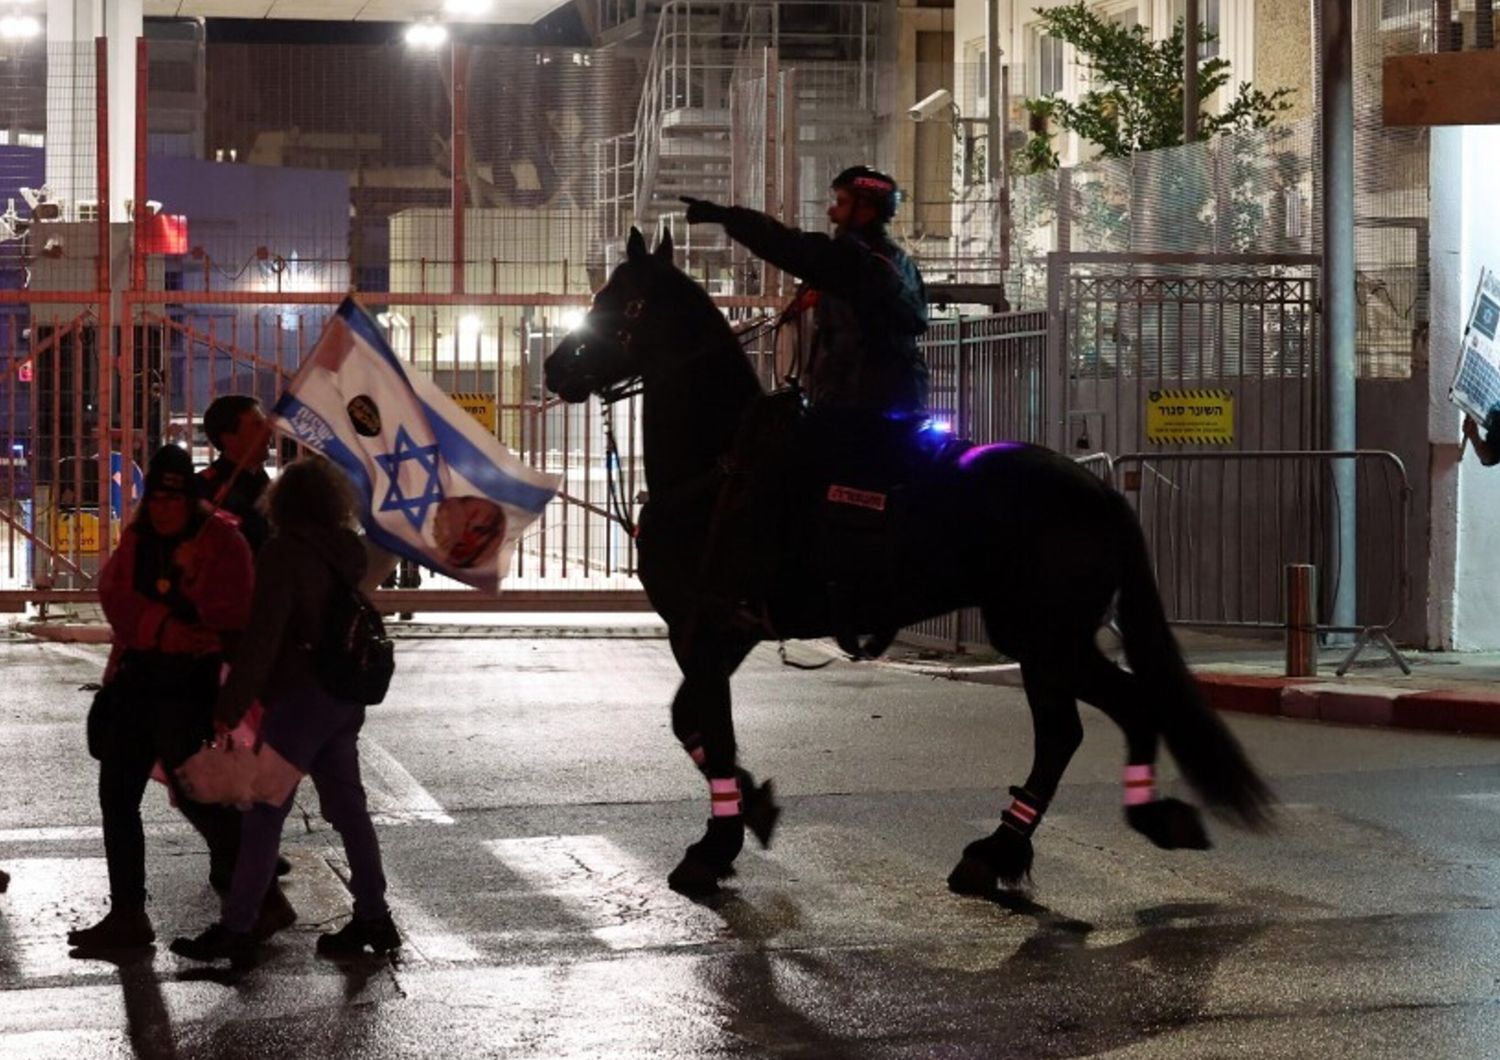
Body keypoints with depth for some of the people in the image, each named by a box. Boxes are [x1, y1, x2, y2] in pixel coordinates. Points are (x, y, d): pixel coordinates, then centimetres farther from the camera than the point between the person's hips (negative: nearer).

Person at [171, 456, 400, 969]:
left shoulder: (284, 552, -15)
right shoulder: (347, 551, 8)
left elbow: (263, 637, -20)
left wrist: (229, 709, -19)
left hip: (299, 696, -8)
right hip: (345, 697, 8)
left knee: (264, 814, -3)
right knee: (347, 806, 14)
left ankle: (235, 930, -1)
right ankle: (373, 918, 18)